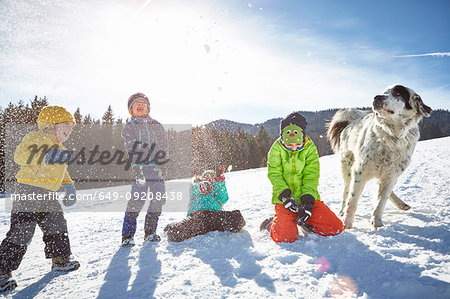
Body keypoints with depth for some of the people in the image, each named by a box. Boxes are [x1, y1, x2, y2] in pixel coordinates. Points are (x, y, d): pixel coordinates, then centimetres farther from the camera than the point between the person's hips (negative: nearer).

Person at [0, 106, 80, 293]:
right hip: (28, 191, -9)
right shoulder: (34, 138, -7)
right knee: (21, 232, -9)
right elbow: (20, 155, -22)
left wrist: (69, 186, 16)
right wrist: (47, 157, -30)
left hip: (48, 195, 9)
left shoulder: (60, 149, 20)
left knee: (57, 227, 14)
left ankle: (60, 259, 30)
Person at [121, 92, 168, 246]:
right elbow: (132, 150, -6)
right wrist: (137, 168, -20)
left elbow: (163, 147, 12)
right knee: (137, 201, -13)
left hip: (157, 168, 4)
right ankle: (127, 235, -1)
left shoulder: (157, 126, 20)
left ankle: (150, 233, 18)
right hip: (139, 167, -3)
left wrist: (162, 165, -4)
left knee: (158, 200, 2)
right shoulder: (129, 127, 9)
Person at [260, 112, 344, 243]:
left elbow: (311, 176, -7)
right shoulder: (276, 149, -4)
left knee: (336, 228, -7)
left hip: (307, 197, 3)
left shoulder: (310, 148, -2)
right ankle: (273, 223, 12)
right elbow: (274, 174, -7)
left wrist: (308, 200, -19)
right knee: (284, 237, -23)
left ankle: (303, 221, 17)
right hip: (284, 199, -2)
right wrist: (284, 195, -23)